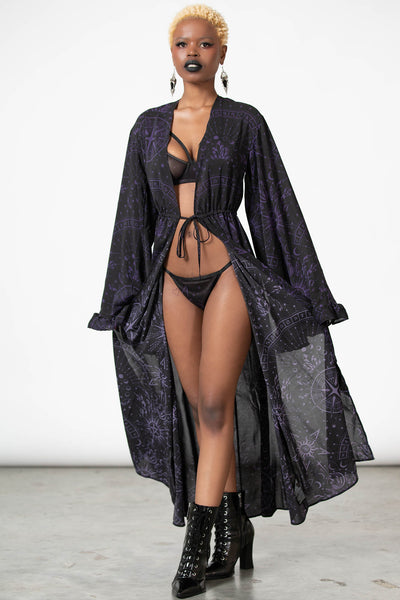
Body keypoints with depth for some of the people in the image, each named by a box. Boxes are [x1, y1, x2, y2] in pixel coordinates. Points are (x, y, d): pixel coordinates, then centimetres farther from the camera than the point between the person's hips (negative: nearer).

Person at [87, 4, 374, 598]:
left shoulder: (245, 121, 1)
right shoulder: (149, 126, 9)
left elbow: (276, 207, 1)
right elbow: (134, 214, 11)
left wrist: (304, 294, 0)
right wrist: (123, 300, 10)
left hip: (230, 272, -4)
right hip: (172, 280, 4)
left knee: (215, 404, -10)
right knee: (201, 410, 7)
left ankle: (197, 543, -5)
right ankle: (237, 525, 22)